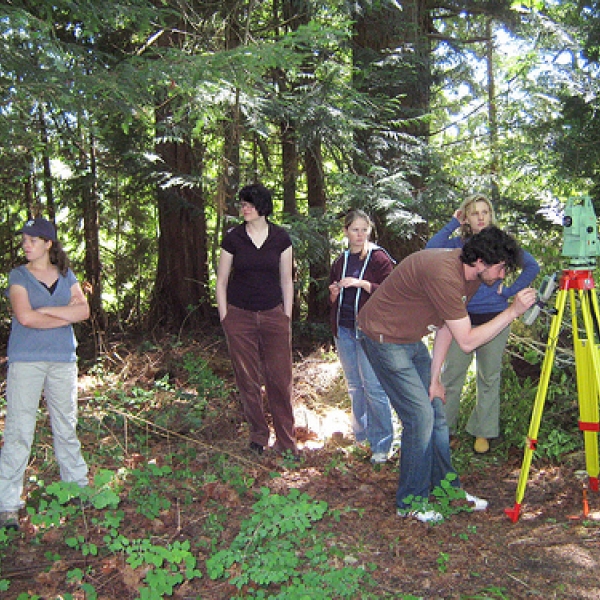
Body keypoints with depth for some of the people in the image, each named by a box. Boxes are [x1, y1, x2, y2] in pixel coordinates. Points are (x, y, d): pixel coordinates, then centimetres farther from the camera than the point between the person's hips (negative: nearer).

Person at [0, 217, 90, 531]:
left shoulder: (66, 275, 11)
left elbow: (84, 310, -3)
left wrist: (45, 310, -12)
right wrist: (66, 315, -6)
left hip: (62, 360, 3)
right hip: (26, 361, -3)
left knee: (66, 427, 12)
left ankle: (77, 487, 25)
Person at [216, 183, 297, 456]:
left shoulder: (280, 237, 3)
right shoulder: (233, 238, 0)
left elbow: (286, 280, 8)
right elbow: (221, 281, 4)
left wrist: (287, 317, 4)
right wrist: (224, 318, -1)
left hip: (273, 315, 0)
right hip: (240, 316, 0)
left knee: (280, 380, -2)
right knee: (247, 380, 5)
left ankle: (286, 441, 9)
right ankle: (258, 437, 19)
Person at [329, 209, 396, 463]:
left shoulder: (379, 258, -3)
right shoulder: (340, 261, 15)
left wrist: (362, 284, -23)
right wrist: (334, 294, 0)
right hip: (344, 329, 6)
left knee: (373, 387, -8)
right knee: (354, 386, 13)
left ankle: (381, 445, 1)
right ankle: (360, 436, 25)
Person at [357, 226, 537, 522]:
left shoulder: (470, 274, -2)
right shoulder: (444, 274, -31)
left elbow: (447, 326, 6)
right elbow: (467, 341, -27)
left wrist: (434, 378, 5)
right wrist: (512, 311, -25)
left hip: (412, 340, 9)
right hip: (384, 338, -9)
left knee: (436, 411, 10)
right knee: (420, 416, -9)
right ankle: (411, 502, 7)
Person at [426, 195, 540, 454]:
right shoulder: (458, 243, 3)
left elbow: (532, 266, 2)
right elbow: (431, 248, -17)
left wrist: (510, 291, -6)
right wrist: (453, 223, -11)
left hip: (494, 319, 0)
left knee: (489, 378, 9)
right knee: (452, 376, 3)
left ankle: (483, 432, 20)